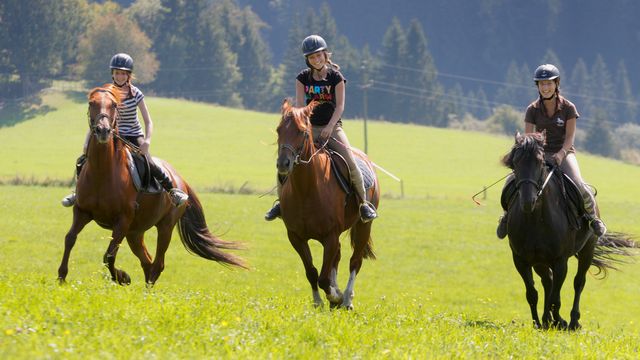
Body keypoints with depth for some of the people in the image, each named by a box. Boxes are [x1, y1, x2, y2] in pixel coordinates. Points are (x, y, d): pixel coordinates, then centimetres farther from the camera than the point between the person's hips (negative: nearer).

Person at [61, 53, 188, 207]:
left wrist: (147, 141, -27)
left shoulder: (135, 94, -7)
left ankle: (173, 190, -9)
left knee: (149, 164, -28)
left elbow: (148, 122, -9)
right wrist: (87, 143, -10)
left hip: (133, 136, -3)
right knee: (82, 162, -9)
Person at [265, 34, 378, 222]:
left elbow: (340, 106, -8)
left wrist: (329, 127, -21)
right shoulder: (303, 78, 3)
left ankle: (364, 202, -8)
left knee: (350, 163, -20)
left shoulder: (335, 77, -3)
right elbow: (299, 105, -4)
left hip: (332, 127, -2)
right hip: (310, 128, 2)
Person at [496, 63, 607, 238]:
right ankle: (509, 213, 8)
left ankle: (593, 216, -2)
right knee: (512, 181, -21)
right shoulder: (533, 110, 0)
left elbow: (569, 137, -8)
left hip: (563, 153, -2)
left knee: (577, 184, -29)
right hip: (540, 154, 2)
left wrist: (561, 154, -27)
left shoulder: (568, 108, -4)